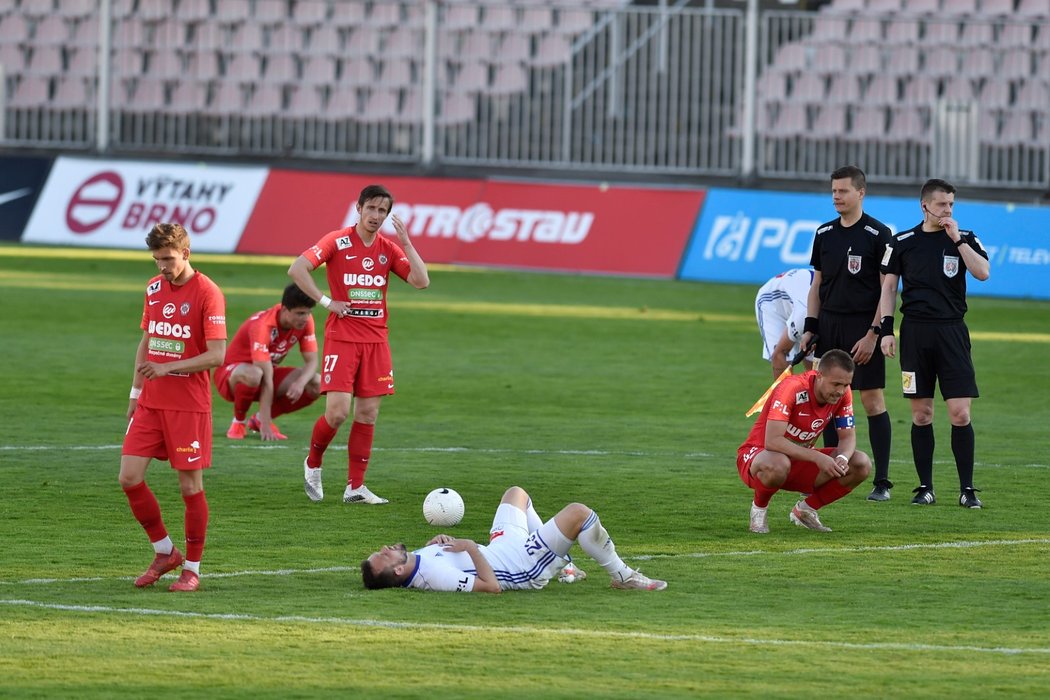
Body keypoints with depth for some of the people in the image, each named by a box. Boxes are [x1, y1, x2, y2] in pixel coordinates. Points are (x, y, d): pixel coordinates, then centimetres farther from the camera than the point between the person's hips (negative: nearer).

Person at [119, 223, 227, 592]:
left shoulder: (207, 293, -11)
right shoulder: (154, 288, 10)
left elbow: (217, 355, -16)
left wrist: (168, 368, -23)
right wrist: (136, 392, 16)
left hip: (189, 405, -6)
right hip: (150, 403, 6)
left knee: (190, 486, -1)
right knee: (129, 478, -1)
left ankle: (192, 569, 10)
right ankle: (164, 552, 16)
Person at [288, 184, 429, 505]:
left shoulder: (389, 249, 8)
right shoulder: (337, 241, -4)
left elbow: (421, 281, -3)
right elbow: (297, 269, -11)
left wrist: (406, 243, -9)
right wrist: (326, 302, -13)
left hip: (376, 339, 4)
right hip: (341, 337, -4)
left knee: (368, 413, 2)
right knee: (337, 411, -12)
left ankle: (355, 487, 7)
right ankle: (313, 464, 15)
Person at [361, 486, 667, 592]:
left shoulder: (415, 560, -11)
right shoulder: (435, 574, -37)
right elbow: (491, 586, -34)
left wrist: (435, 542, -8)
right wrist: (471, 548, -31)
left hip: (501, 549, 10)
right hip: (523, 569, -10)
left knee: (516, 493, 31)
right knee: (578, 512, -16)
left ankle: (560, 566, 37)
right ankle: (622, 575, 9)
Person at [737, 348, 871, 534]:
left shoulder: (842, 393, -10)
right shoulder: (792, 388, -29)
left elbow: (847, 437, -3)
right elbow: (772, 441, -36)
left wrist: (842, 458, -27)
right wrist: (817, 457, -41)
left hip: (800, 460, 6)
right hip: (756, 455, -6)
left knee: (861, 465, -12)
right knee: (777, 465, -44)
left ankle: (805, 509, 6)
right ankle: (759, 508, -8)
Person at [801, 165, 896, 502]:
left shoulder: (878, 234, -6)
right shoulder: (825, 234, 11)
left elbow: (888, 289, -8)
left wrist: (873, 333, -15)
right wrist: (810, 328, 9)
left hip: (863, 327, -6)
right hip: (829, 323, 6)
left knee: (872, 400, -6)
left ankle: (882, 481, -4)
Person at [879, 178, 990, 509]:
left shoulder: (965, 239, 5)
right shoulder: (903, 242, 7)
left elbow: (983, 272, -10)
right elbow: (889, 287, 10)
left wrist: (957, 239, -12)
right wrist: (886, 329, 1)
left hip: (952, 332, -1)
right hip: (915, 331, 1)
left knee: (960, 413, -7)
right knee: (921, 414, 3)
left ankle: (967, 489, -1)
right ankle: (925, 488, 10)